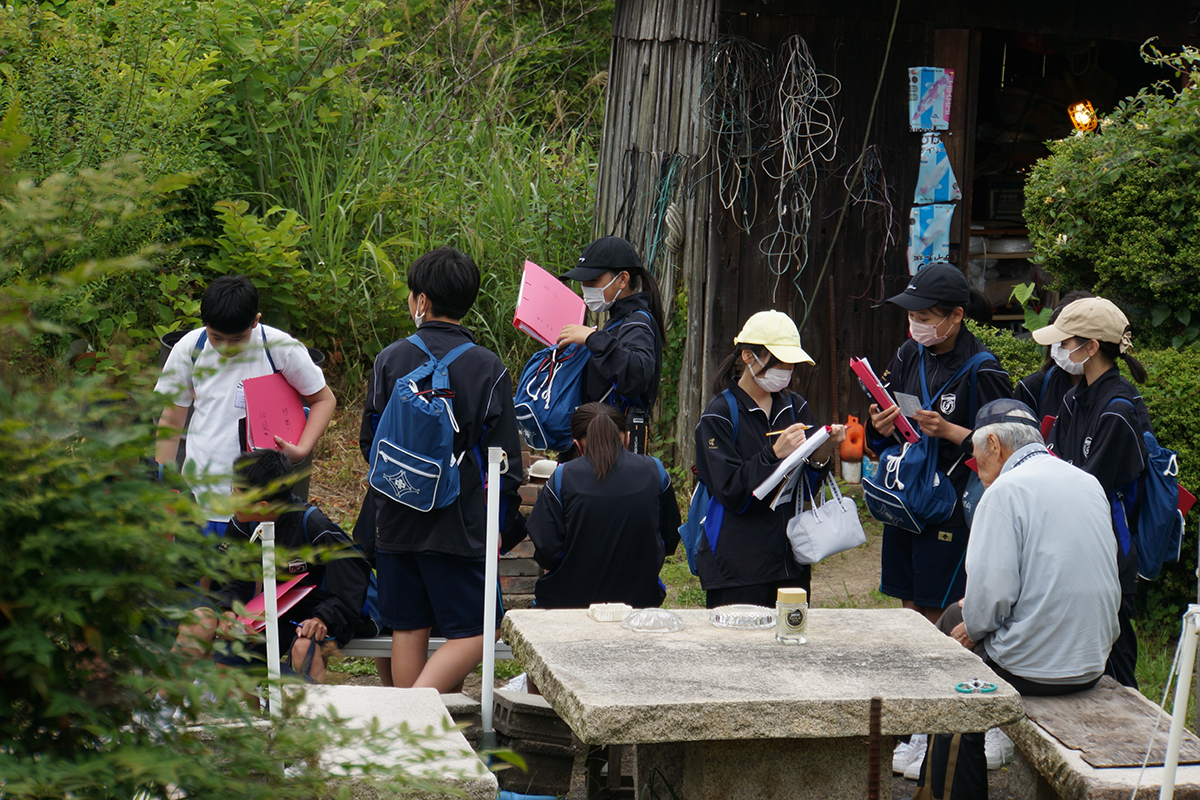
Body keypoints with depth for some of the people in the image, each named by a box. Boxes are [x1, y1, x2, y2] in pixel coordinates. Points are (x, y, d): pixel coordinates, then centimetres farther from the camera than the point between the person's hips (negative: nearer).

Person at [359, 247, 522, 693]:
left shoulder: (390, 360, 1)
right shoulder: (488, 369, -6)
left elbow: (369, 441, 9)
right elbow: (504, 457, -3)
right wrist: (505, 517, 10)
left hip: (396, 520, 4)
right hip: (459, 522, -3)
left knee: (408, 629, 11)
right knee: (472, 632, 0)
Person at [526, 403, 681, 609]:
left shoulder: (562, 478, -8)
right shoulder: (655, 471, 0)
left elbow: (547, 552, -10)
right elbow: (669, 541, 9)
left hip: (572, 599, -3)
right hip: (639, 598, 3)